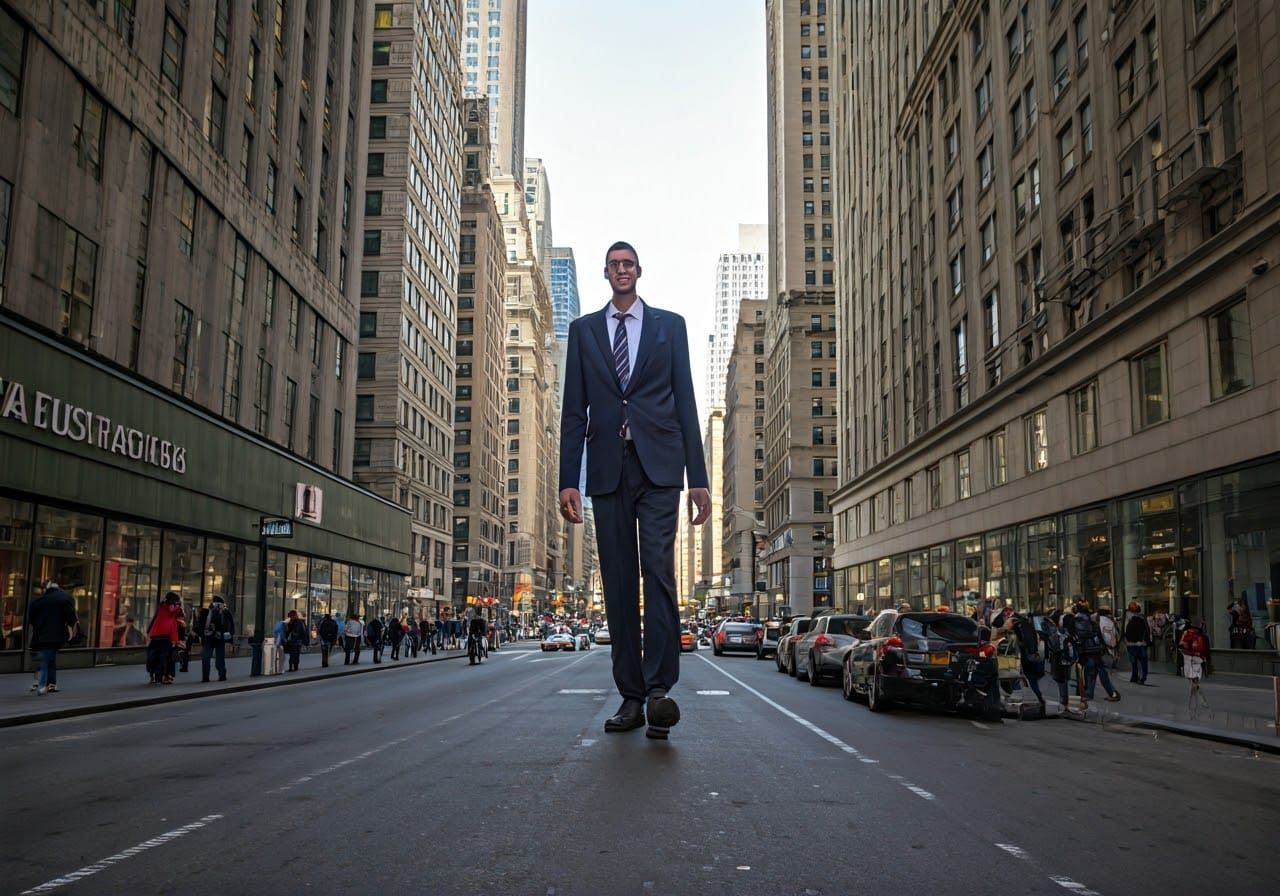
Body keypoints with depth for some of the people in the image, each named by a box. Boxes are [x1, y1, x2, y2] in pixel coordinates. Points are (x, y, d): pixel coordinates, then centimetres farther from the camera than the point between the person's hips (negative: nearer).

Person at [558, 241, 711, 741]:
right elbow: (574, 409, 11)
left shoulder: (669, 325, 14)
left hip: (658, 463, -1)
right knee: (618, 583, 1)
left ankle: (659, 688, -17)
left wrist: (697, 477, 2)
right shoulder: (583, 329, 17)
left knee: (658, 570, -14)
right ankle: (631, 696, 6)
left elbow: (685, 401, 9)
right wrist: (568, 480, 2)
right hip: (607, 468, 2)